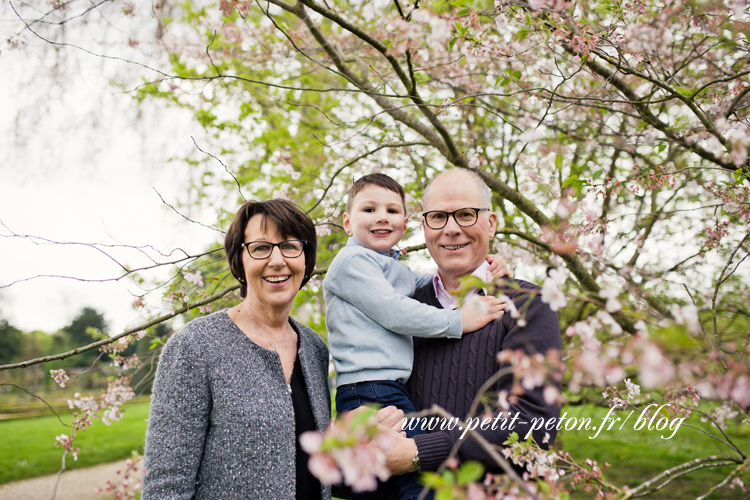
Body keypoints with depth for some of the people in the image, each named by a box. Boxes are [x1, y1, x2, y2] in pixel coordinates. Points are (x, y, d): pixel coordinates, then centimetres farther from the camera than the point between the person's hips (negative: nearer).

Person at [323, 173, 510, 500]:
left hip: (393, 392, 10)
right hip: (369, 393, -10)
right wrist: (459, 321, -9)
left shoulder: (396, 270, 24)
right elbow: (395, 314, -13)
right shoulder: (352, 261, -5)